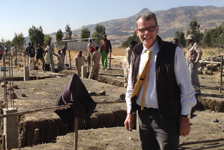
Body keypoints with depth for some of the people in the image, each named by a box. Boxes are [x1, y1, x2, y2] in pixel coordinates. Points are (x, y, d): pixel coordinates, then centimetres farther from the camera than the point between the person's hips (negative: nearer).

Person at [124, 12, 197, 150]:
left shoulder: (173, 52, -10)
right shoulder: (136, 54, 6)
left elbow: (186, 88, -7)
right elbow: (131, 86, 13)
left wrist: (185, 118, -7)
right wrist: (130, 112, 10)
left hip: (166, 117, -5)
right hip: (143, 115, 5)